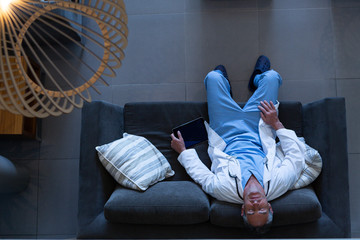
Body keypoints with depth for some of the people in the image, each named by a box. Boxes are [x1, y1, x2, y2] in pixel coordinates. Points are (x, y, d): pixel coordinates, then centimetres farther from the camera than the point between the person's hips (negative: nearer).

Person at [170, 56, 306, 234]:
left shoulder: (222, 190, -40)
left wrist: (182, 150, -10)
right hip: (259, 138, 1)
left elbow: (199, 172, -21)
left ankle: (224, 83, 44)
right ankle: (257, 79, 46)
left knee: (213, 76, 1)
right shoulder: (278, 185, -37)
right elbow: (296, 155, -21)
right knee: (271, 76, 3)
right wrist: (276, 124, -23)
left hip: (227, 136, -1)